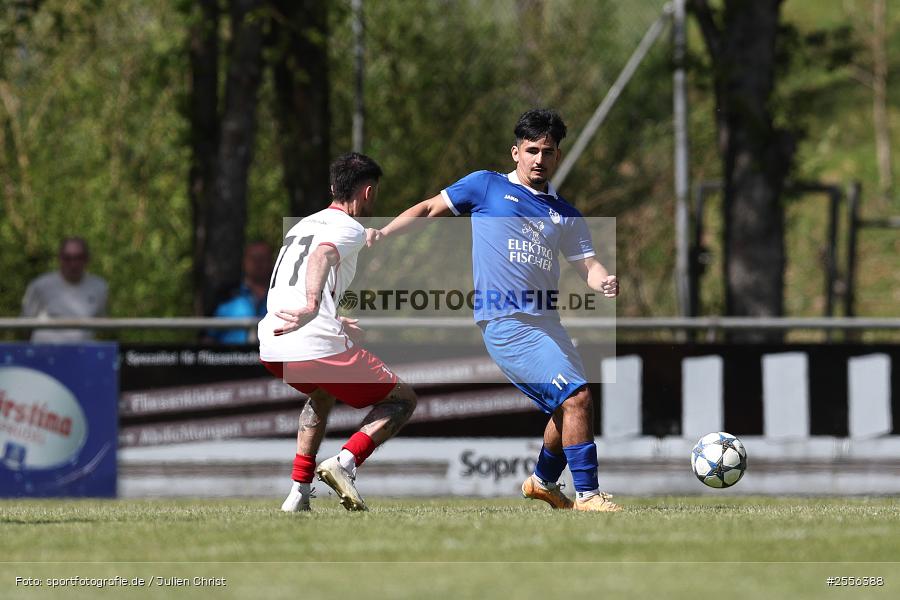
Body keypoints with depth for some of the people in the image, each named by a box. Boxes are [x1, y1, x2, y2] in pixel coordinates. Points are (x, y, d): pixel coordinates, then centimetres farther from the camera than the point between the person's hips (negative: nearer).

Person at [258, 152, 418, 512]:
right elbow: (322, 256, -24)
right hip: (318, 346, -8)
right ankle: (345, 463, -16)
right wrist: (312, 306, -40)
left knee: (322, 394, 39)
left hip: (270, 349, 8)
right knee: (402, 401, 9)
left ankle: (299, 494, 26)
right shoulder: (350, 229, 1)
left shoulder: (302, 225, 26)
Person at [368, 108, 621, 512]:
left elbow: (587, 264, 10)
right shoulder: (487, 186, 5)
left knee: (569, 409, 14)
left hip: (546, 323, 7)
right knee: (577, 398, -18)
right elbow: (429, 209, 10)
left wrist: (604, 282, -13)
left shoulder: (565, 215, 17)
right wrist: (384, 232, -3)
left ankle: (543, 481, 38)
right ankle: (587, 494, -13)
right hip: (506, 323, -7)